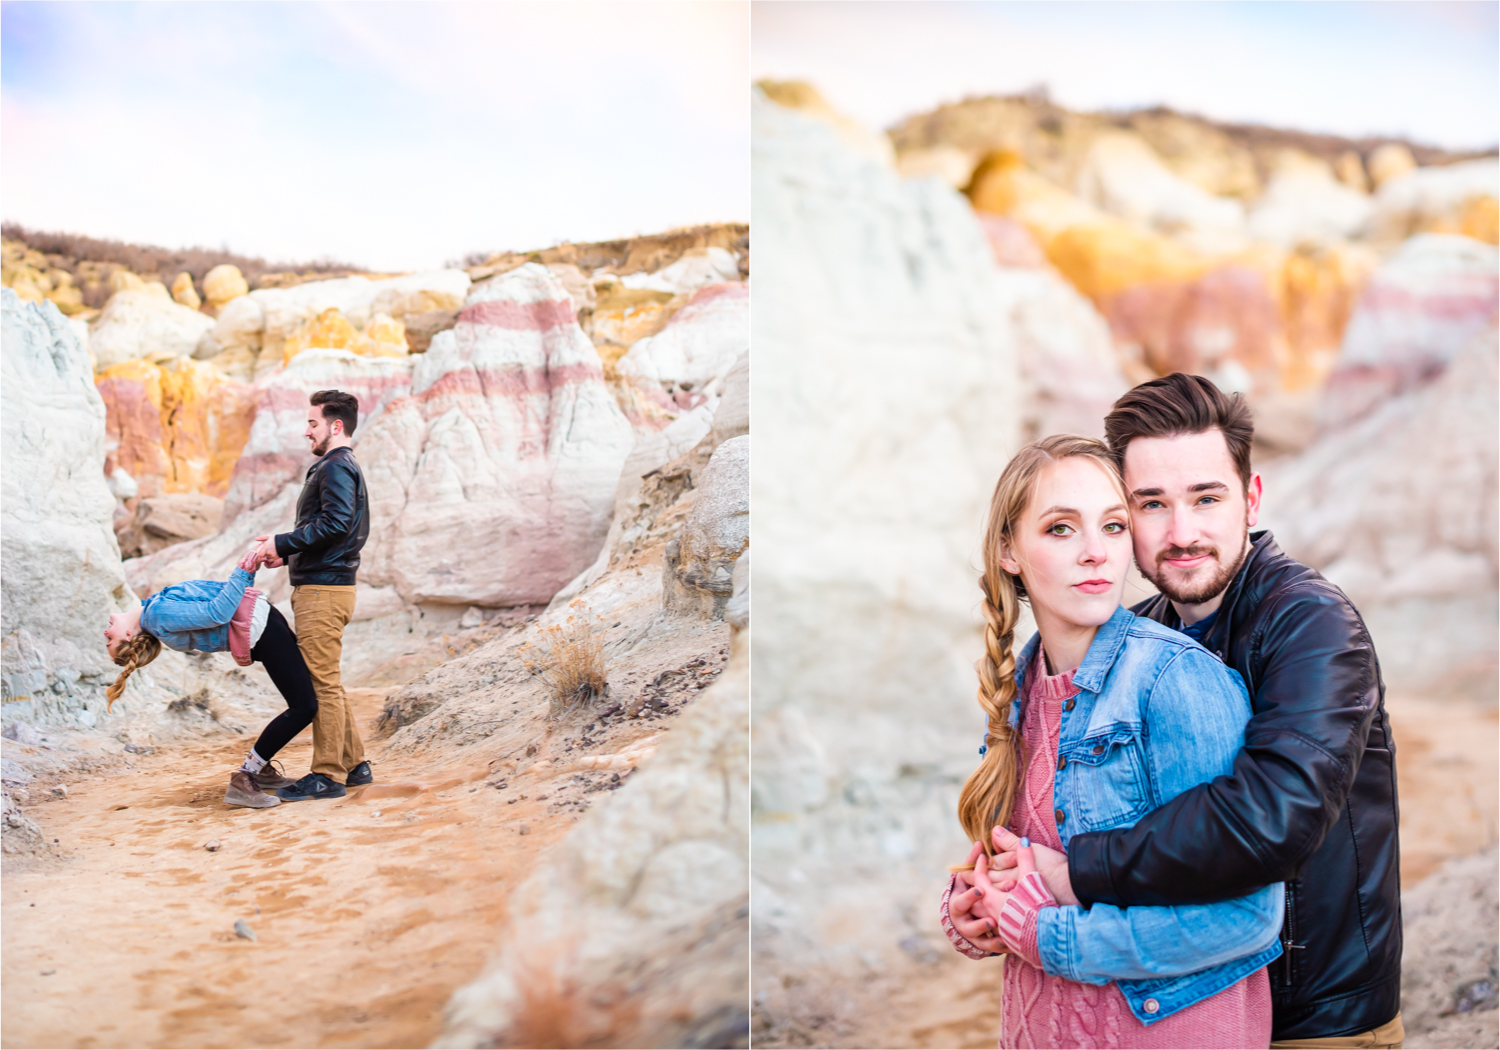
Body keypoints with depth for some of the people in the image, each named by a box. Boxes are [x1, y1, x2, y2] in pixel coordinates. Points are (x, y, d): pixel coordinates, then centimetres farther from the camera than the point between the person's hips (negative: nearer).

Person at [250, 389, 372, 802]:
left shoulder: (337, 467, -10)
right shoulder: (339, 467, 22)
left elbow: (334, 524, -23)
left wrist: (282, 543, -16)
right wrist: (283, 548, 11)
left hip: (324, 590, -11)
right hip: (322, 586, 11)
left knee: (322, 683, -7)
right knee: (327, 682, 14)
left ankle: (327, 775, -3)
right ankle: (354, 764, 19)